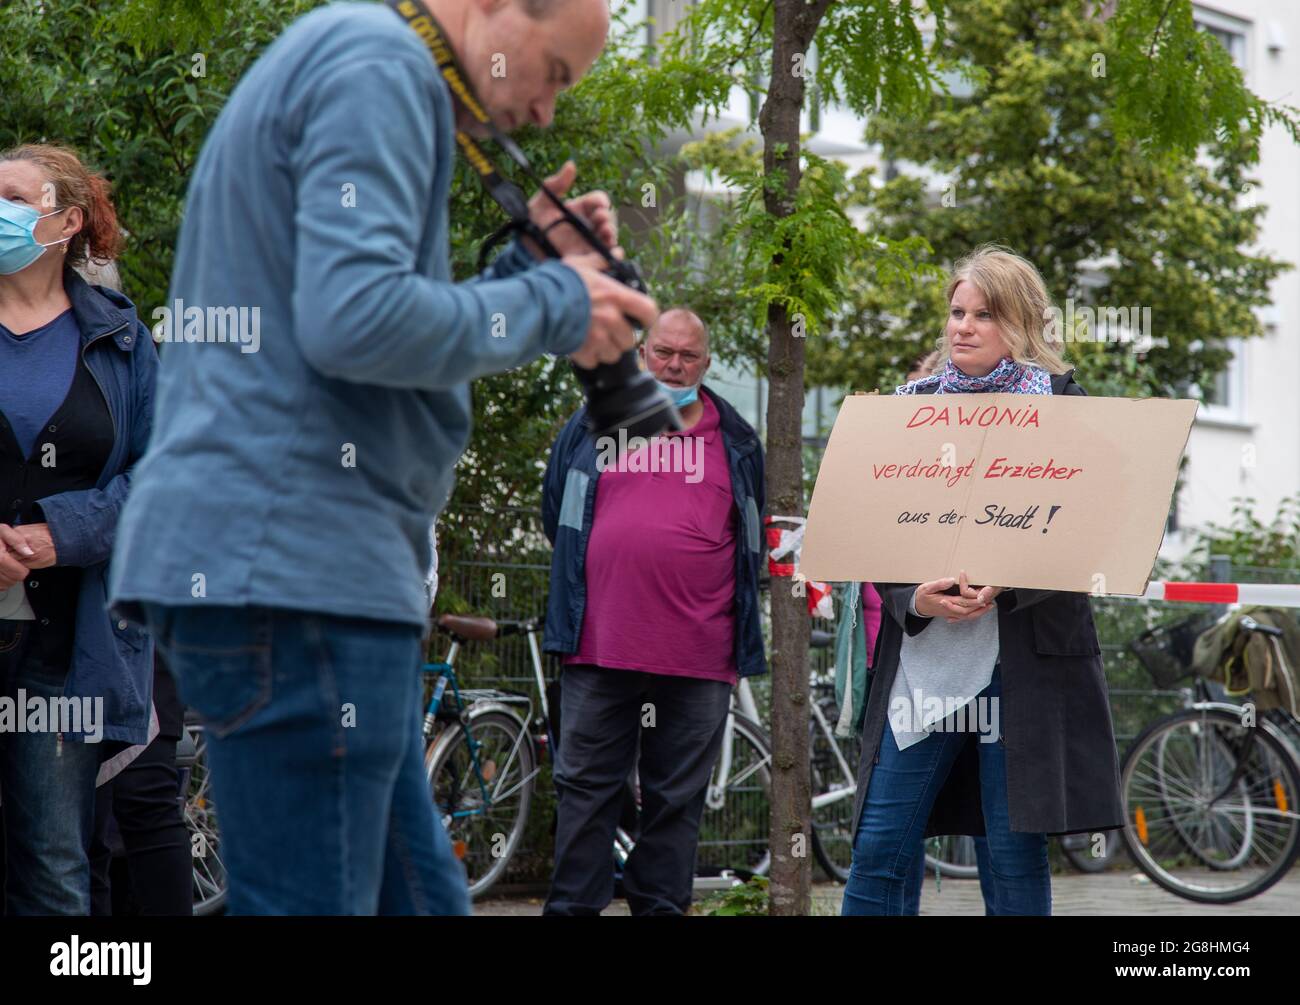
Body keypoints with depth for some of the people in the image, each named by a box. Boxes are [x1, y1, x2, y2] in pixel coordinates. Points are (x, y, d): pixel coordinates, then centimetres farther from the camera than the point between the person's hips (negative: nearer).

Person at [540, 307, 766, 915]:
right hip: (601, 644, 0)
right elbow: (556, 517, 19)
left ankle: (661, 906, 11)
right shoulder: (592, 425, 11)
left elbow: (753, 539, 19)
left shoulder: (736, 441, 12)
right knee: (586, 785, 2)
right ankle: (572, 907, 6)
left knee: (678, 796, 4)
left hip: (698, 655, 0)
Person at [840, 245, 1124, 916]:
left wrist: (1001, 586, -18)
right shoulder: (911, 406, 12)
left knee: (1014, 860, 1)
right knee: (880, 851, -3)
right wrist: (915, 598, -11)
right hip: (922, 653, 3)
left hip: (1025, 655, -3)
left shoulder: (1060, 404, 4)